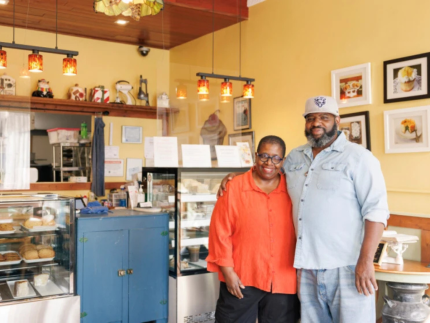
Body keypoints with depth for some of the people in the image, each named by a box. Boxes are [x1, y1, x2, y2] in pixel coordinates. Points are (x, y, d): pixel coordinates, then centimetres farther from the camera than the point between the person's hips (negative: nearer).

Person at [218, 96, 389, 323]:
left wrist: (366, 260, -16)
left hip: (347, 267, -5)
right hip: (306, 266, 5)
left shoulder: (358, 157, -4)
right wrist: (236, 176, 15)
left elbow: (376, 210, -9)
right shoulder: (294, 157, 13)